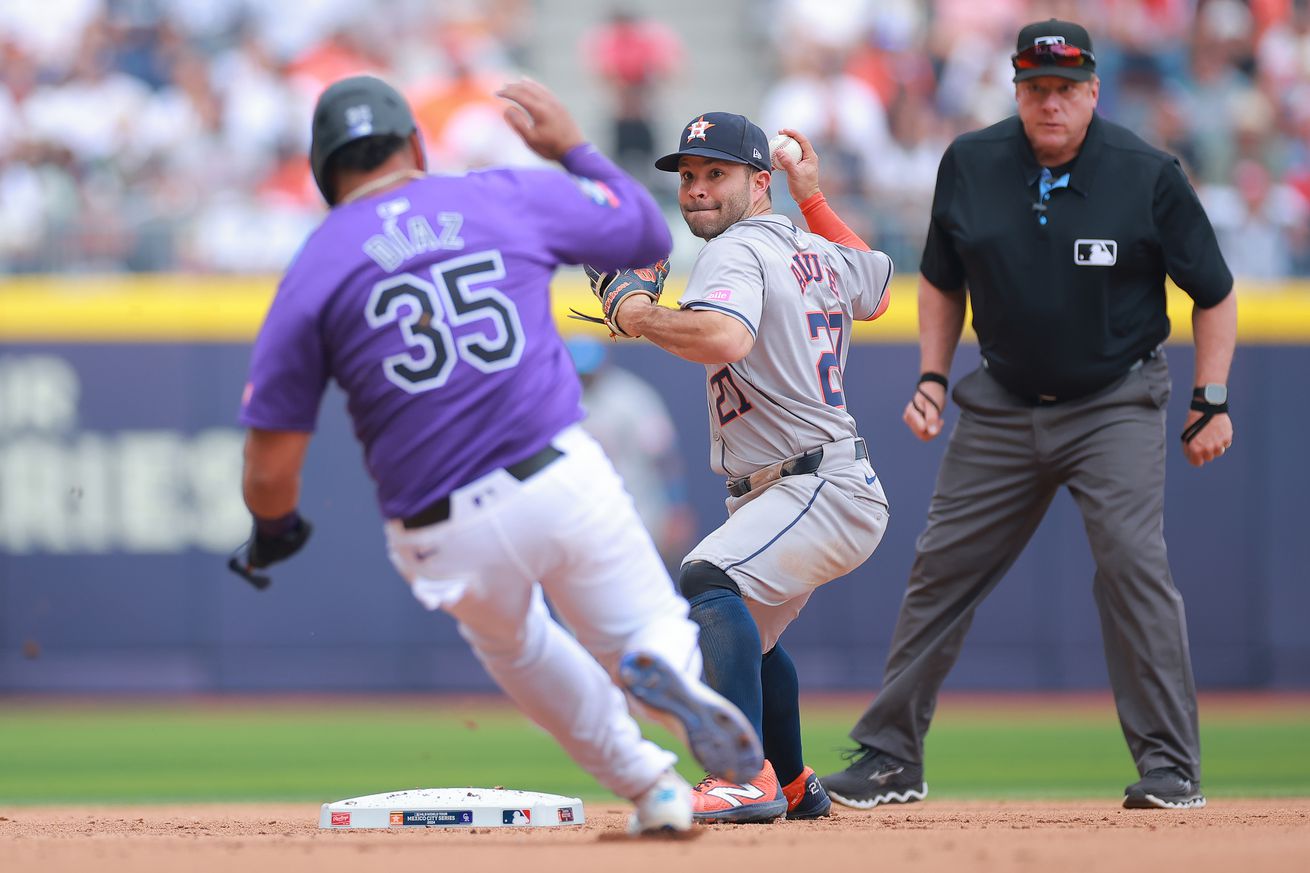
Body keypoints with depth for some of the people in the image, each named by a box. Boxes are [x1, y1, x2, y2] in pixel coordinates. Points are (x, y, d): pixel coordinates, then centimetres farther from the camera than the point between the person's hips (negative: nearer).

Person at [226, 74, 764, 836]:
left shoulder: (311, 277, 2)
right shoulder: (511, 198, 7)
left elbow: (270, 470, 0)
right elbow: (650, 234, 23)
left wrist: (274, 532, 22)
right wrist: (572, 149, 35)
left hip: (444, 538, 0)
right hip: (566, 484, 0)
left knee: (512, 641, 32)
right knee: (655, 629, 17)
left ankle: (650, 783, 26)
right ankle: (666, 666, -20)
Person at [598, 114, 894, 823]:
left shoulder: (736, 252, -12)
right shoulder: (818, 252, 15)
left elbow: (724, 339, -34)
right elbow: (877, 290, 38)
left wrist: (635, 312, -19)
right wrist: (813, 200, 38)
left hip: (821, 491, -11)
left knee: (709, 581, -33)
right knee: (745, 630, 29)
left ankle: (749, 779, -46)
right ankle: (793, 787, 45)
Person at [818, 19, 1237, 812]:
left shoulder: (1147, 175, -13)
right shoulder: (970, 166, -3)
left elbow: (1214, 293, -3)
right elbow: (943, 280, 13)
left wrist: (1212, 402, -7)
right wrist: (933, 376, 3)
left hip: (1115, 406, -4)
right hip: (1002, 410, 4)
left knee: (1133, 561, -18)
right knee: (942, 569, 5)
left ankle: (1170, 767, -11)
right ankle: (890, 758, 16)